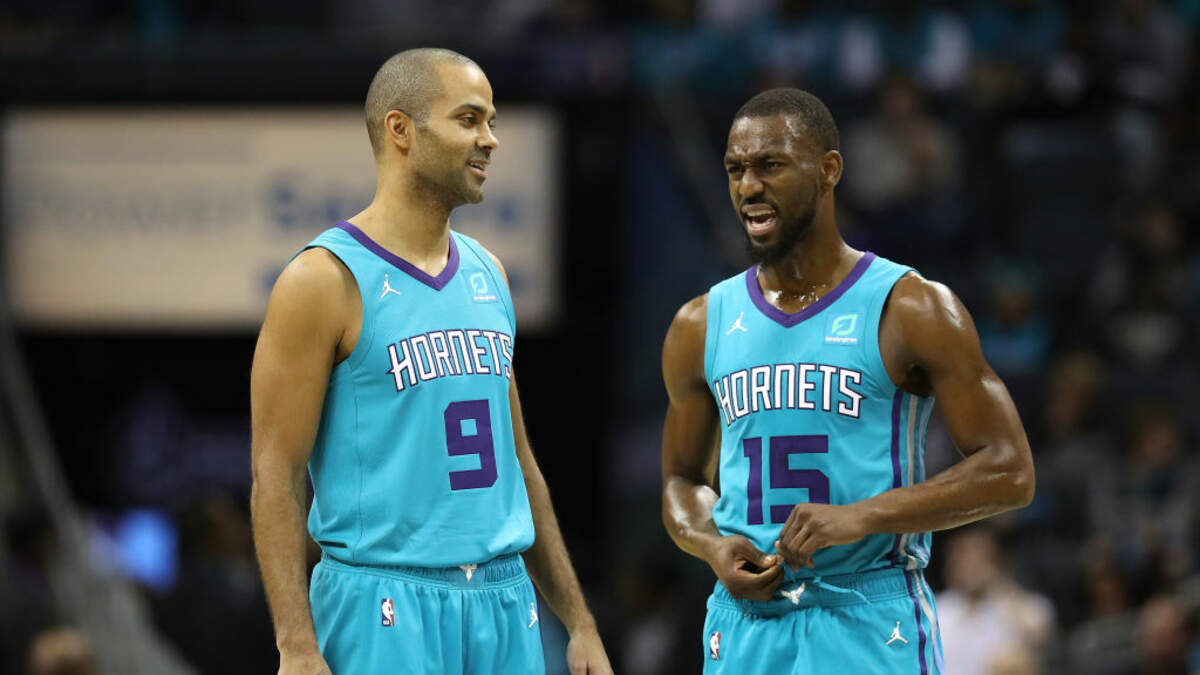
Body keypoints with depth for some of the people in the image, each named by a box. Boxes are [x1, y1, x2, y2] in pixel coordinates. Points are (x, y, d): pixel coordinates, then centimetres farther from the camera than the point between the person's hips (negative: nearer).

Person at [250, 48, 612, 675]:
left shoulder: (486, 273, 14)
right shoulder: (326, 280, -7)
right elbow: (275, 476, -10)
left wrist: (578, 622, 17)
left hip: (506, 599, 7)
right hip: (386, 606, -7)